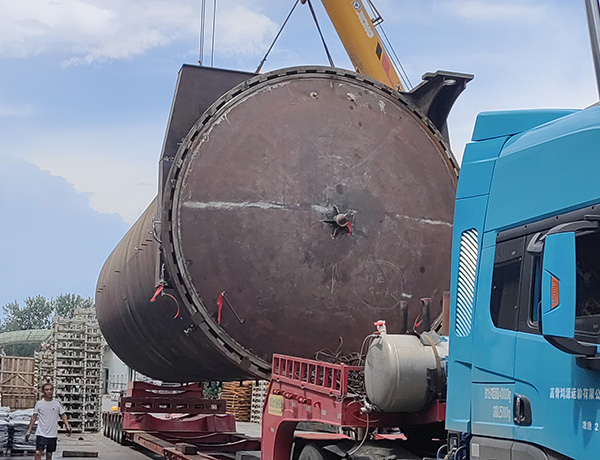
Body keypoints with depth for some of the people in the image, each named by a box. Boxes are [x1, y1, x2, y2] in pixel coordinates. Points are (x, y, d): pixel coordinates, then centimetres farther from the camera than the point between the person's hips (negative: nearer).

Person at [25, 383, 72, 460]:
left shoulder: (57, 403, 1)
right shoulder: (39, 403, -1)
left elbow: (63, 415, 5)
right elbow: (34, 417, 5)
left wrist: (67, 426, -10)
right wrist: (29, 431, 3)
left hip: (53, 434, 1)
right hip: (41, 434, -1)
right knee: (38, 453, -14)